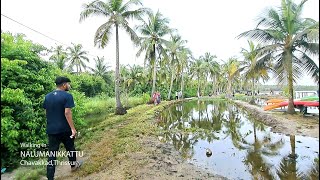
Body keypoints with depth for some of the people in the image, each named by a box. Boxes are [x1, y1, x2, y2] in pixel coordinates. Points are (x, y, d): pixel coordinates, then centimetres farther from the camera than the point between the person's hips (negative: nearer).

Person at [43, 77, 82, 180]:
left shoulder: (47, 96, 6)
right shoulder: (67, 96, -14)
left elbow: (46, 112, 11)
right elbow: (67, 113, -20)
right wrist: (73, 128, -17)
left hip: (51, 129, 5)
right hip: (65, 129, -4)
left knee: (52, 153, 9)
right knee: (70, 148, 18)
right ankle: (73, 165, 38)